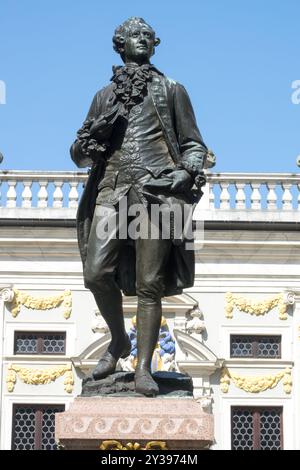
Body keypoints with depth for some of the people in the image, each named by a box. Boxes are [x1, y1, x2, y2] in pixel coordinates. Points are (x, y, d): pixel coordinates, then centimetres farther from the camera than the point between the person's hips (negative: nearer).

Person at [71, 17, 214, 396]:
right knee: (97, 273, -12)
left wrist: (187, 172, -6)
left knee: (149, 285, -6)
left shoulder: (171, 91, 16)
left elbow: (194, 145, 16)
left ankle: (143, 368, -2)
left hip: (156, 190, -2)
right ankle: (119, 340, 13)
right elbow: (79, 154, 20)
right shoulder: (104, 97, 21)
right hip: (111, 189, 2)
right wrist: (94, 134, -3)